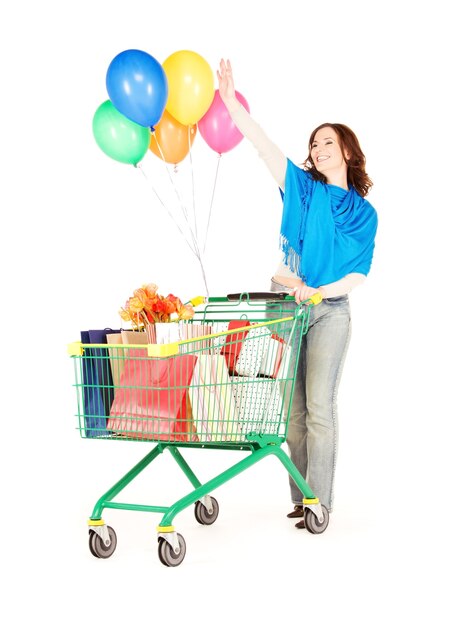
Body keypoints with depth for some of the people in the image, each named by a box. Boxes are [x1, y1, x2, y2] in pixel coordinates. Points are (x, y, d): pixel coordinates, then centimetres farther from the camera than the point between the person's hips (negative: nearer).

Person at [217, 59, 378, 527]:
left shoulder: (364, 214, 5)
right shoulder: (303, 189, 6)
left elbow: (358, 273, -1)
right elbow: (263, 144, -4)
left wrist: (317, 291, -16)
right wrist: (230, 99, -14)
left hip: (330, 310, -1)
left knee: (319, 407, -6)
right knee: (294, 407, 4)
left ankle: (319, 502, -1)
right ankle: (301, 498, 12)